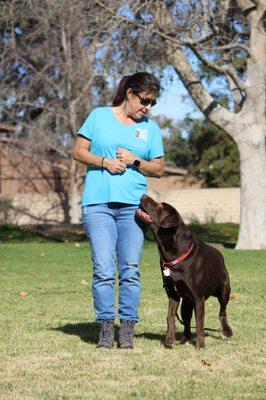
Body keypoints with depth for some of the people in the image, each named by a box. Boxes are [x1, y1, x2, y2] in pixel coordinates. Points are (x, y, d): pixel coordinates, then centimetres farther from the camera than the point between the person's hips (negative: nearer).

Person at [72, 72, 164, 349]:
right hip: (97, 203, -2)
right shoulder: (99, 116, 9)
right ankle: (105, 329, -1)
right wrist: (104, 162, -9)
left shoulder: (151, 128, 14)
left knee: (130, 270, -2)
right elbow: (78, 151, 7)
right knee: (103, 269, -7)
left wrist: (135, 161, -4)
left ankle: (127, 331, 2)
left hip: (133, 204, 2)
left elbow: (158, 169, 14)